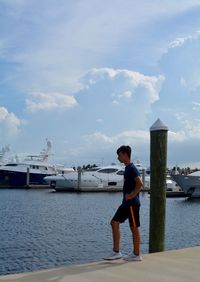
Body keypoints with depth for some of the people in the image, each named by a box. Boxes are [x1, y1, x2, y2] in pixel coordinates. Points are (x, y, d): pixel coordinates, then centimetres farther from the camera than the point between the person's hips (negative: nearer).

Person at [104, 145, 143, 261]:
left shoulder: (132, 168, -15)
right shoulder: (127, 168, 15)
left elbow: (140, 183, -27)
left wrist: (132, 195, -19)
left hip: (132, 203, -10)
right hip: (126, 203, 10)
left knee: (134, 227, 0)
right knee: (114, 222, 7)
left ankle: (136, 255, 11)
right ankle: (116, 252, 11)